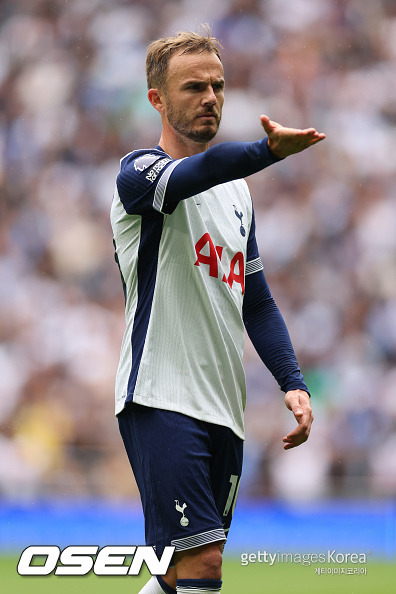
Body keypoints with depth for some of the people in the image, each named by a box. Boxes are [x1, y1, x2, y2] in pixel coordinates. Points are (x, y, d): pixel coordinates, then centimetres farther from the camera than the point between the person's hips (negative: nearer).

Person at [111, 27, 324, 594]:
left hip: (224, 409, 8)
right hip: (161, 398, -7)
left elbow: (257, 302, 22)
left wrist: (293, 382, 7)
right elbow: (194, 174, -30)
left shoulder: (236, 191, 18)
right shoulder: (140, 172, -6)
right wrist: (268, 150, -49)